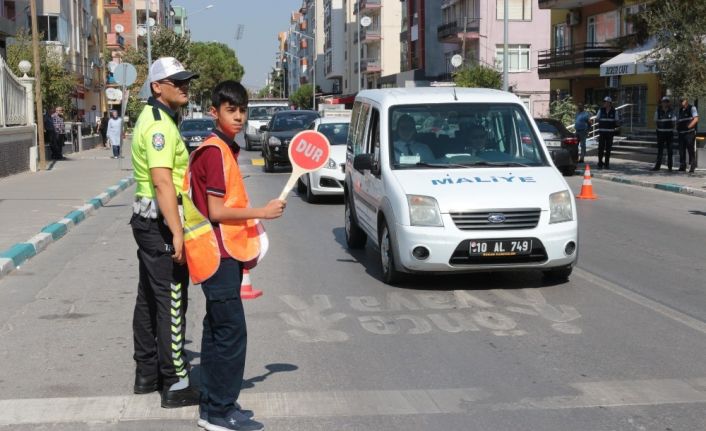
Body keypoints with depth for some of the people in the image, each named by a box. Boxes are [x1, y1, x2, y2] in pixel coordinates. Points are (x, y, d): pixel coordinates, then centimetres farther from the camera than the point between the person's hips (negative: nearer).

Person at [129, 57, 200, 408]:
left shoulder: (156, 118, 15)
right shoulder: (159, 125, -17)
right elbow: (162, 182, -26)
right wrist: (177, 233, -29)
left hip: (147, 219, 11)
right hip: (160, 221, -11)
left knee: (149, 297, 16)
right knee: (171, 301, -6)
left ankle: (147, 373, 27)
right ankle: (176, 384, 0)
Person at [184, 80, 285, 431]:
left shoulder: (224, 149, 15)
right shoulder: (215, 151, -15)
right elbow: (216, 212, -18)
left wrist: (244, 251, 18)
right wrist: (262, 212, -12)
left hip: (224, 254, 10)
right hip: (219, 254, -10)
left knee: (217, 331, 14)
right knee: (232, 333, -7)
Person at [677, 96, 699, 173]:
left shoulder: (692, 108, -2)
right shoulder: (680, 110, 18)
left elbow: (696, 119, -11)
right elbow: (678, 120, 26)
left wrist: (689, 126, -19)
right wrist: (677, 127, 7)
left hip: (690, 133, -7)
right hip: (681, 133, 7)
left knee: (691, 149, -7)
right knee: (681, 150, 9)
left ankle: (692, 166, -4)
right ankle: (682, 166, 16)